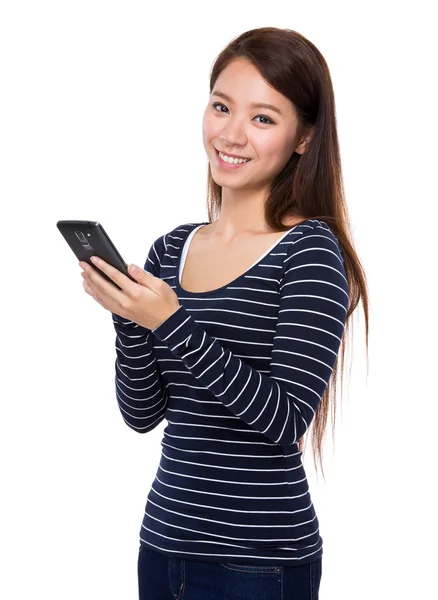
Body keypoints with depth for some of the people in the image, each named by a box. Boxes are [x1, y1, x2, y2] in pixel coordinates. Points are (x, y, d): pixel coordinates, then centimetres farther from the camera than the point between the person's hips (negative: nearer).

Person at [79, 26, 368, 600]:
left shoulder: (311, 250, -11)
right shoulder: (170, 250, 6)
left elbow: (287, 419, -18)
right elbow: (143, 414, 5)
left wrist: (173, 324, -23)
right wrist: (127, 316, -11)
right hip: (164, 536, 5)